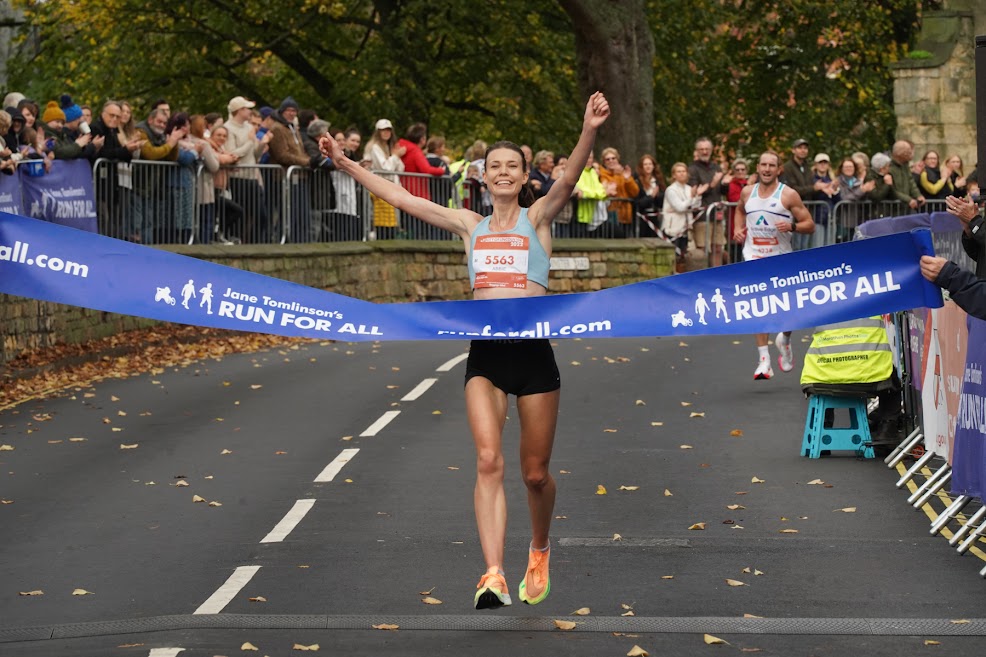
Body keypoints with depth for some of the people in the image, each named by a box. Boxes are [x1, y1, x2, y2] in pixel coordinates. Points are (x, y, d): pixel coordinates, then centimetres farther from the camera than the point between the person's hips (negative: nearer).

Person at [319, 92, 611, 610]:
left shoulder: (537, 218, 5)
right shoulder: (470, 225, 13)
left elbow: (567, 181, -15)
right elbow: (399, 197, 16)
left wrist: (588, 133, -33)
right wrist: (346, 164, 13)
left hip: (534, 352, -2)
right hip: (485, 354, 2)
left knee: (535, 472, 6)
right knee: (488, 461, -15)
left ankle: (539, 549, 35)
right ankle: (493, 576, -23)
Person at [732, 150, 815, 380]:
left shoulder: (788, 195, -5)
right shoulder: (747, 192, 6)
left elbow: (810, 225, -4)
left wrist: (792, 226, -23)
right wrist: (738, 228, 11)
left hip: (781, 257, -1)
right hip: (754, 256, 2)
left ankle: (784, 340, 37)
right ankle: (764, 361, -13)